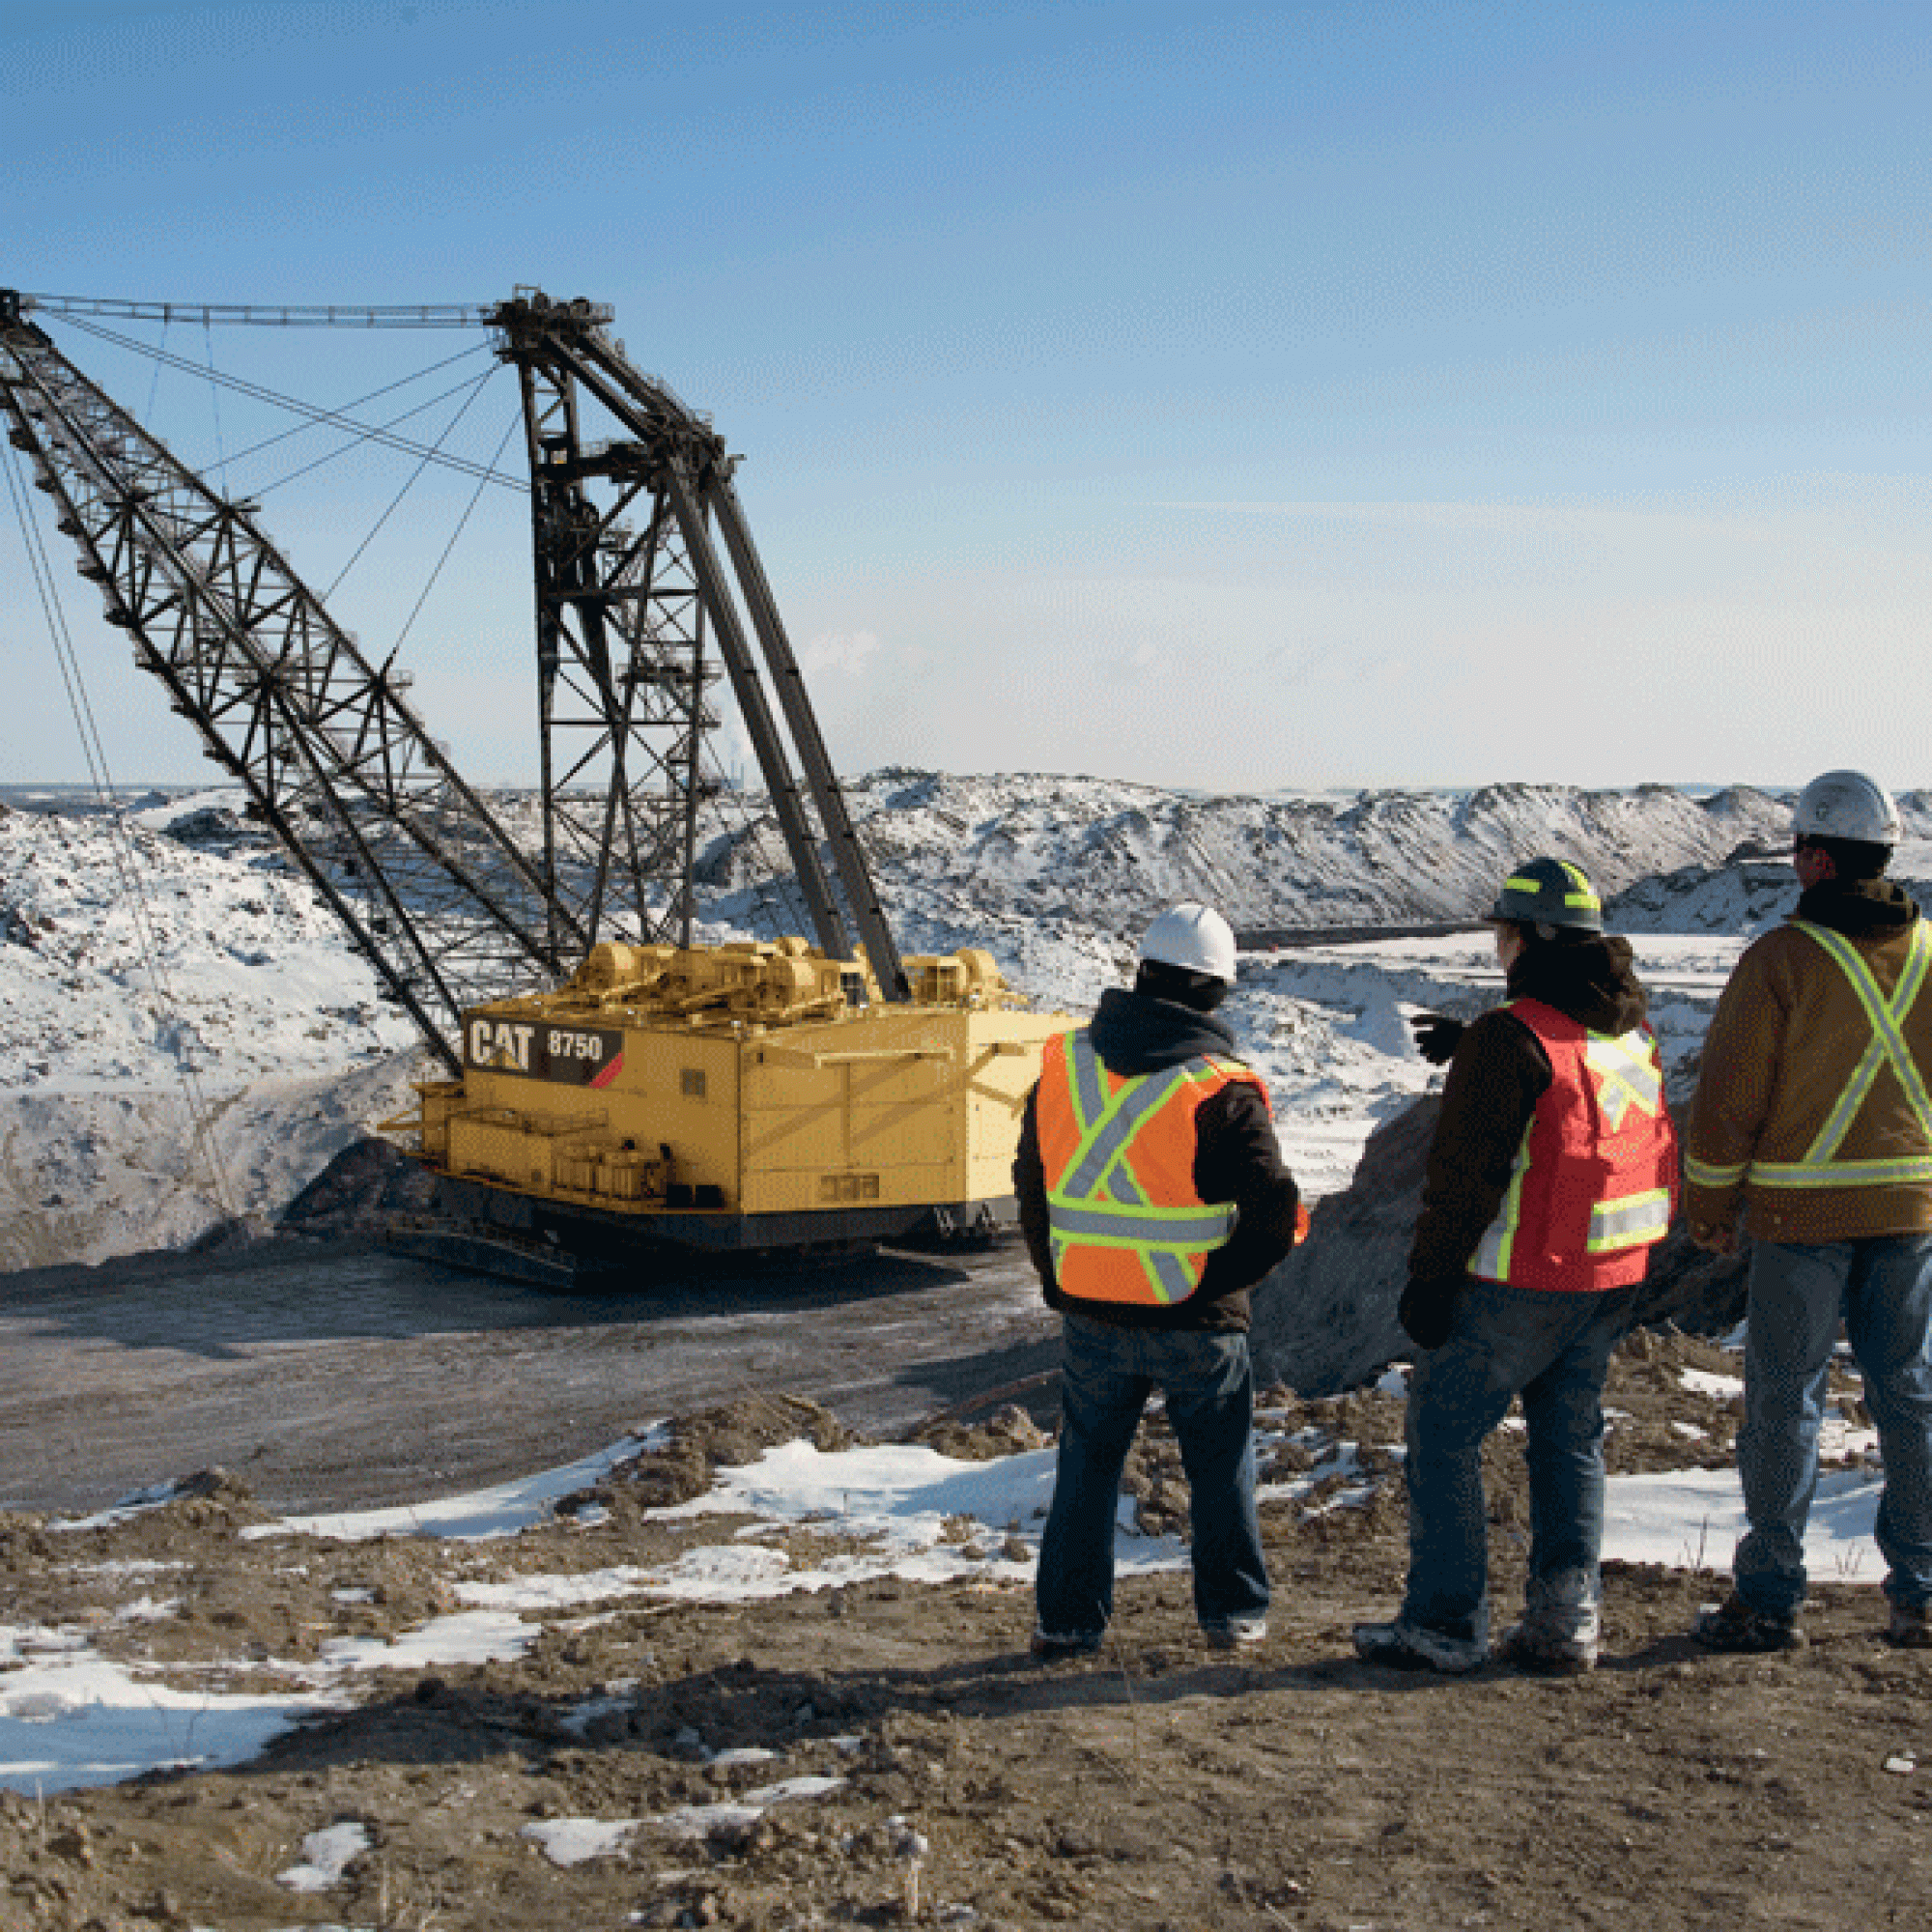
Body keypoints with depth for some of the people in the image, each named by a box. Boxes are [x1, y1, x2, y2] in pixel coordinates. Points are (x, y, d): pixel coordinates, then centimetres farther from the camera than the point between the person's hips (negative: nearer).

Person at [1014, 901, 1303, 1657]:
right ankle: (1233, 1610, 25)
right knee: (1221, 1468, 16)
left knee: (1087, 1463, 17)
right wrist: (1219, 1282, -2)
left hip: (1091, 1317, 3)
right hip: (1196, 1324, -3)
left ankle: (1068, 1618, 18)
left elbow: (1032, 1186, 9)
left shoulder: (1063, 1067, 0)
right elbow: (1275, 1218, -16)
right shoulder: (1221, 1092, -15)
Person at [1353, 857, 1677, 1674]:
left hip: (1522, 1284, -8)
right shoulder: (1632, 1028, 8)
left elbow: (1467, 1172, -17)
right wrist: (1471, 1050, 23)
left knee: (1442, 1431, 3)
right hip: (1613, 1275, 8)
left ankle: (1446, 1622, 6)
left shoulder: (1512, 1037, -16)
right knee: (1569, 1436, 16)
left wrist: (1429, 1278, -12)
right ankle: (1566, 1620, 16)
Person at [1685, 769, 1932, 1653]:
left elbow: (1729, 1094, -9)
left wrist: (1710, 1207, 2)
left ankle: (1770, 1599, 9)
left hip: (1802, 1211, -4)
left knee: (1785, 1396, 4)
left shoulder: (1782, 958, -12)